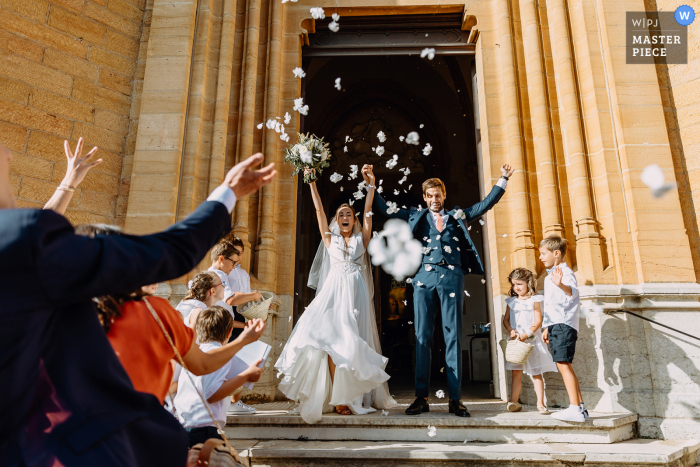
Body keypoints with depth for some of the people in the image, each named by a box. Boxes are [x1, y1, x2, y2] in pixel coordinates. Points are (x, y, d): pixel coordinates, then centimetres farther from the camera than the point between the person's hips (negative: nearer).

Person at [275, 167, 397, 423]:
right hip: (334, 292, 0)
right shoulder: (330, 239, 15)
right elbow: (319, 210, 9)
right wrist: (312, 183, 5)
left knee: (355, 342, -4)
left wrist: (370, 186, -2)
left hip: (356, 293, 0)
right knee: (333, 340, -12)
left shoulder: (361, 239, 15)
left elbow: (368, 210, 6)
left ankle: (355, 397, 3)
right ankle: (336, 397, -10)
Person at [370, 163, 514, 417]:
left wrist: (502, 180, 16)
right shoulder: (417, 216, 18)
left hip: (451, 277, 0)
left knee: (453, 336, -1)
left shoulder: (458, 216, 19)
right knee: (422, 336, -2)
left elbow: (486, 204, 21)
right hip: (424, 277, 0)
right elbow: (385, 210, 18)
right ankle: (421, 397, 2)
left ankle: (455, 398, 3)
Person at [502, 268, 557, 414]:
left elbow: (538, 321, -7)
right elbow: (506, 319, 11)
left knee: (536, 373, 2)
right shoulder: (511, 302, 11)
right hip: (516, 341, 3)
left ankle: (540, 403, 8)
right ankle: (514, 402, 8)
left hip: (532, 340, -3)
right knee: (516, 372, 4)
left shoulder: (534, 300, -2)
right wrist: (510, 331, -8)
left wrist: (526, 334, -17)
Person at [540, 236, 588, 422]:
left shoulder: (565, 272, -8)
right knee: (565, 366, 12)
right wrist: (547, 327, 28)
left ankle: (575, 409, -15)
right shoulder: (549, 276, 22)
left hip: (564, 325, -10)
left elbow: (573, 291, -31)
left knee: (563, 363, -15)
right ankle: (581, 407, 19)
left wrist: (561, 284, -52)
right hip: (555, 325, 10)